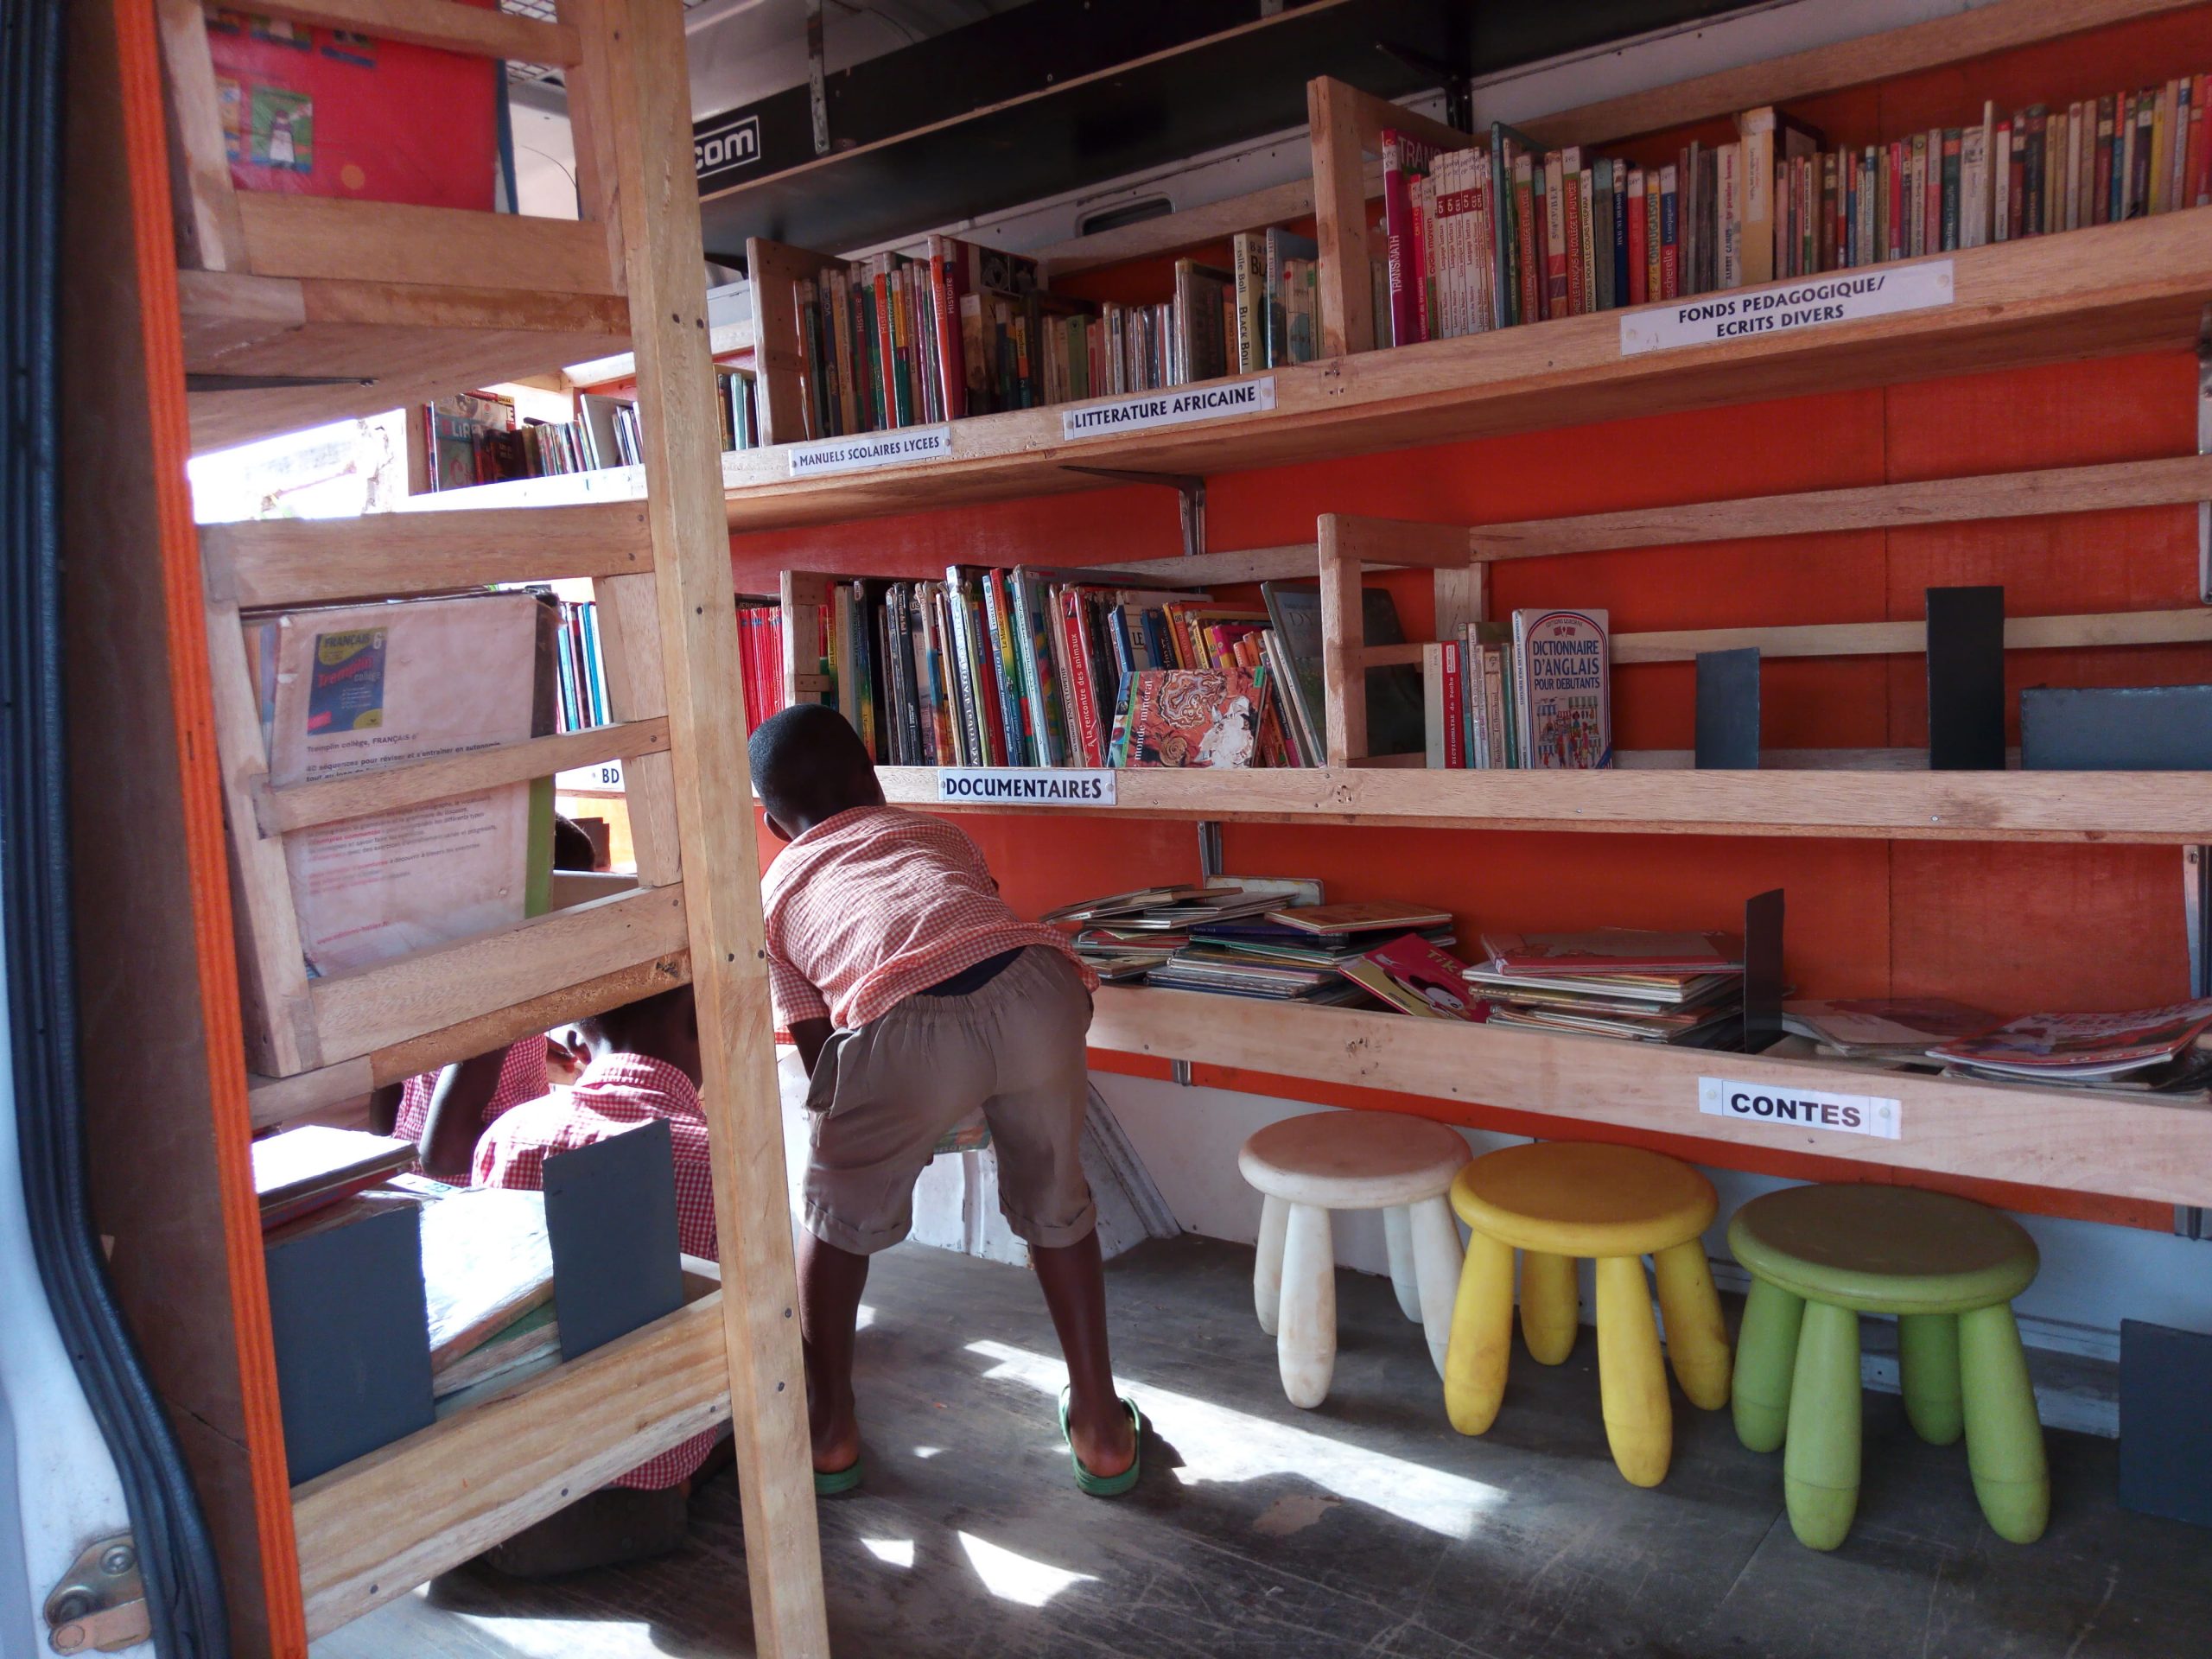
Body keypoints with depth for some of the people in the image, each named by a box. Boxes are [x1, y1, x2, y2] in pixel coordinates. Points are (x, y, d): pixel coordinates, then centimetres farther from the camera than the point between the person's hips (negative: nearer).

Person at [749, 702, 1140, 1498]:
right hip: (1036, 988, 3)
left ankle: (830, 1432, 37)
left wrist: (890, 1129, 50)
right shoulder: (934, 832, 38)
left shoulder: (776, 893, 32)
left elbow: (817, 1047, 31)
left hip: (907, 1023, -3)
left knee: (839, 1221, 26)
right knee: (1056, 1206, 27)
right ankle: (1102, 1429, 37)